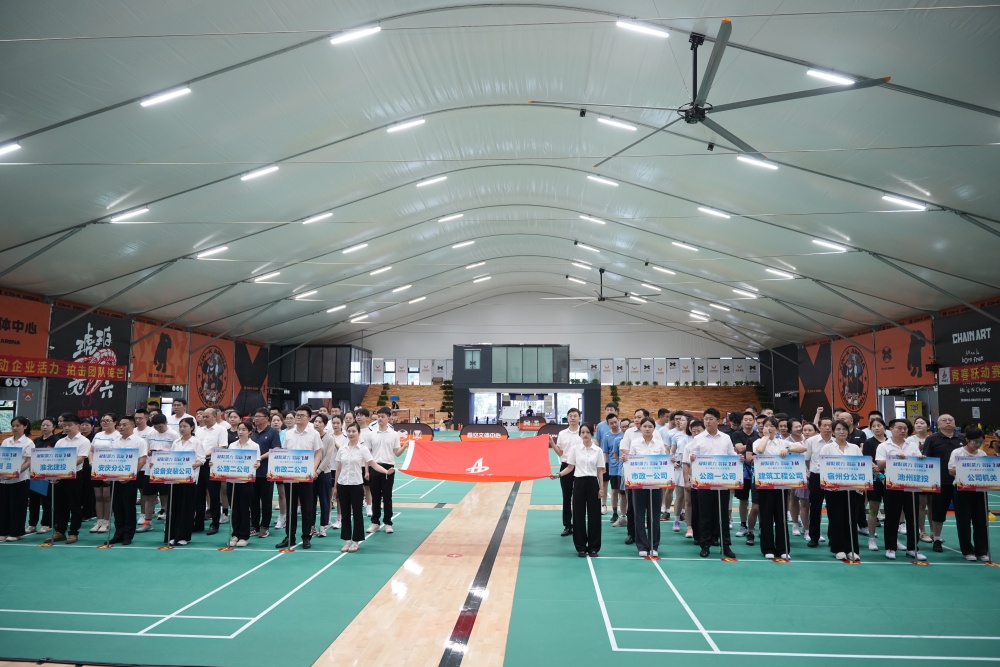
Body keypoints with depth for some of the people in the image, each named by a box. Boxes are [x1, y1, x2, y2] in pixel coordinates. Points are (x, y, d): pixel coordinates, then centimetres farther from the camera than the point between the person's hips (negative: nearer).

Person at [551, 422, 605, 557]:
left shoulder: (598, 450, 1)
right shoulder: (575, 449, 2)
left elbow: (600, 471, 2)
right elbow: (570, 467, 3)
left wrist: (601, 488, -2)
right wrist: (558, 475, -11)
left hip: (593, 483, 0)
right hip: (579, 482, 0)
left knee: (594, 515, 3)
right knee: (579, 515, 3)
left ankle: (593, 547, 13)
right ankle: (581, 547, 13)